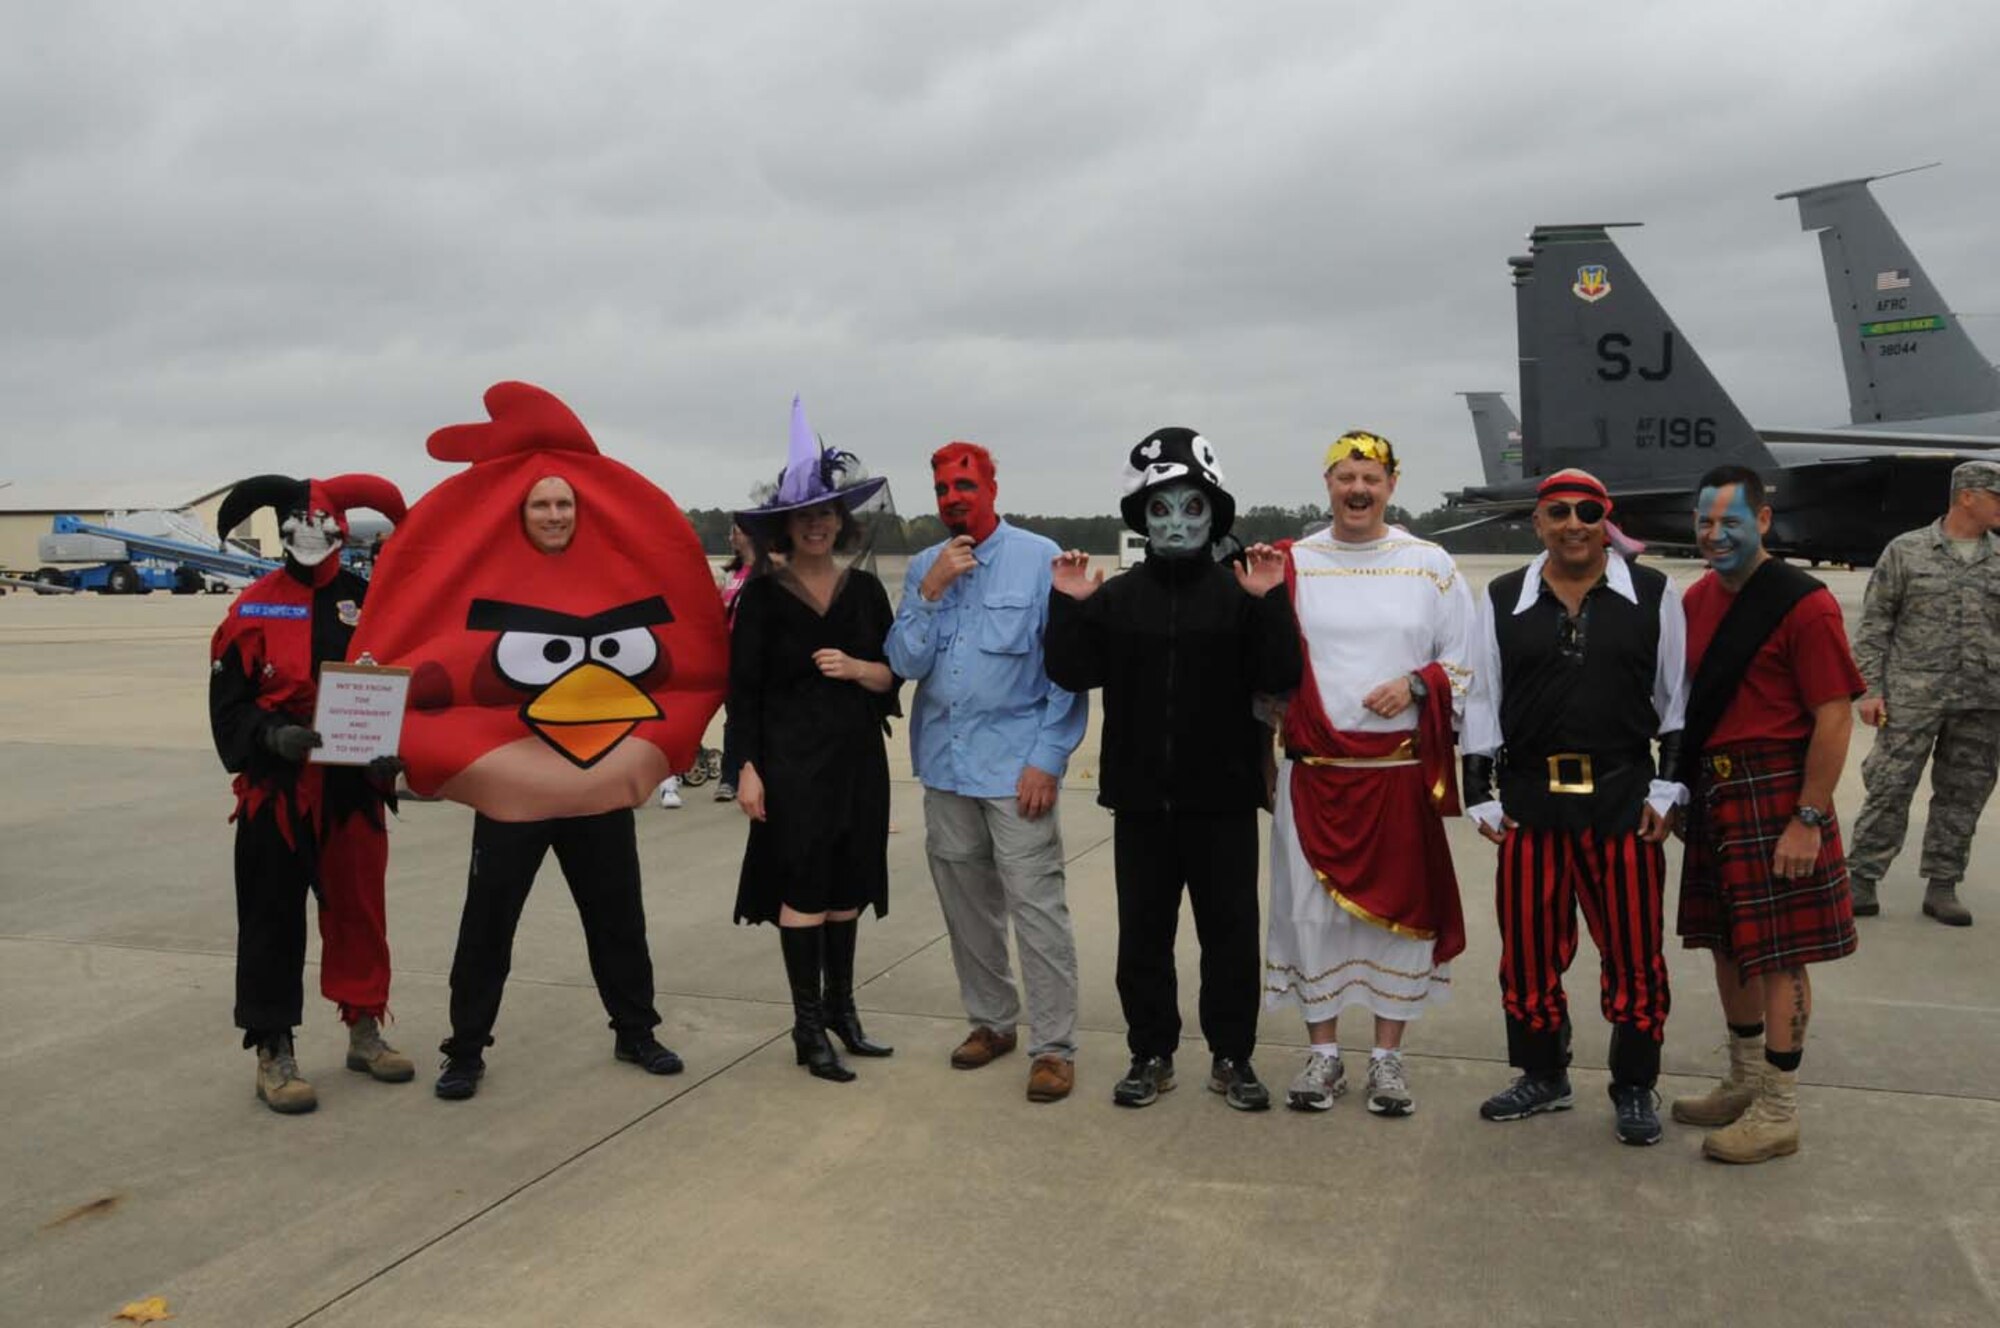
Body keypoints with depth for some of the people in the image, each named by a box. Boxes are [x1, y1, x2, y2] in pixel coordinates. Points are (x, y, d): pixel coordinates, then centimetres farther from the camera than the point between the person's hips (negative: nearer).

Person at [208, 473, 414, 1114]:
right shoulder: (252, 608, 1)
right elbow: (227, 703, 0)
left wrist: (395, 747, -13)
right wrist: (270, 735, -19)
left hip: (355, 788, 1)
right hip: (275, 789, -1)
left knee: (359, 909, 11)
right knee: (274, 920, 3)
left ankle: (364, 1030, 27)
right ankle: (273, 1051, 13)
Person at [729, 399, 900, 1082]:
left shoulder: (865, 589, 6)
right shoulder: (762, 595, -3)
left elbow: (892, 675, 7)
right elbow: (743, 688, -5)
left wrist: (856, 668, -14)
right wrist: (748, 768, -10)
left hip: (857, 758, 4)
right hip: (792, 761, -4)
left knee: (847, 886, 11)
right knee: (803, 888, 0)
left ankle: (840, 1007, 25)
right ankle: (808, 1026, 9)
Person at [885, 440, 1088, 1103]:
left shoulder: (1040, 559, -5)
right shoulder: (923, 568, 8)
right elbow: (906, 663, 0)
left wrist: (1048, 760, -11)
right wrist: (932, 592, -13)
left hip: (1016, 763, -5)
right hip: (944, 762, 5)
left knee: (1035, 904, -7)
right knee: (965, 902, 13)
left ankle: (1054, 1045, 2)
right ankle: (991, 1020, 29)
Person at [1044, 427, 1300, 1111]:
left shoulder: (1240, 594, -1)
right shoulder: (1115, 597, 5)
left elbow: (1280, 677, -10)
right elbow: (1072, 674, -2)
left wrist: (1269, 601, -20)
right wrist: (1068, 605, -11)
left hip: (1223, 799, -2)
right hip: (1140, 800, 2)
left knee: (1231, 932, 7)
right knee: (1142, 934, 10)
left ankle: (1231, 1057, 22)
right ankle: (1151, 1054, 25)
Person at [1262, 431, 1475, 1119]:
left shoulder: (1430, 565, 5)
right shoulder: (1291, 565, 4)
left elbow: (1467, 662, 6)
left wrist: (1417, 683, -10)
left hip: (1403, 768, 0)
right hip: (1314, 767, 0)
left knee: (1399, 906, 7)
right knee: (1311, 907, 4)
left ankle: (1388, 1056, 21)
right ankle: (1323, 1052, 20)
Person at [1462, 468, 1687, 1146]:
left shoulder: (1654, 595, 3)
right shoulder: (1502, 601, 6)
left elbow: (1678, 699, 5)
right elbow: (1482, 703, 9)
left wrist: (1669, 787, -1)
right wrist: (1480, 793, 5)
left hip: (1623, 798, -1)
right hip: (1530, 800, 2)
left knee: (1633, 949, 4)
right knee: (1528, 947, 9)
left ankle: (1634, 1090, 21)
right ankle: (1542, 1076, 28)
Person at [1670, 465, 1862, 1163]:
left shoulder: (1802, 603, -13)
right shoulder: (1697, 599, 9)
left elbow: (1834, 718, -15)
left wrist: (1808, 819, -17)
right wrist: (1683, 790, 11)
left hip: (1774, 794, -7)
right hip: (1711, 791, 7)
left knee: (1780, 955, 0)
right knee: (1728, 945, 16)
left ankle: (1779, 1112, 11)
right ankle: (1744, 1083, 32)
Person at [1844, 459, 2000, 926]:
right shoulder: (1906, 551, 0)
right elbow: (1874, 623, 1)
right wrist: (1870, 689, -5)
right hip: (1913, 697, -3)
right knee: (1889, 788, -2)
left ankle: (1942, 886, 19)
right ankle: (1862, 880, 7)